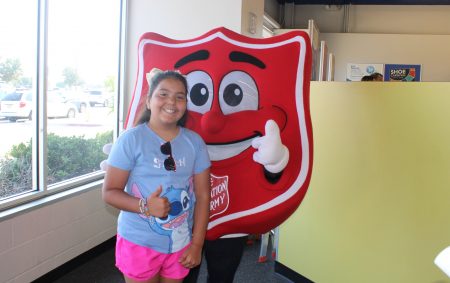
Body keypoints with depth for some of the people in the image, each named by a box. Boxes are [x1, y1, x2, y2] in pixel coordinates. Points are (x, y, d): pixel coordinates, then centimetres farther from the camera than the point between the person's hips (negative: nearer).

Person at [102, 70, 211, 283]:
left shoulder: (195, 142, -1)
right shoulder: (131, 139, -12)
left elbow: (202, 195, 1)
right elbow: (109, 192, -10)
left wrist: (197, 244, -2)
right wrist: (145, 206, -26)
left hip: (181, 243, 3)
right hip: (139, 242, -3)